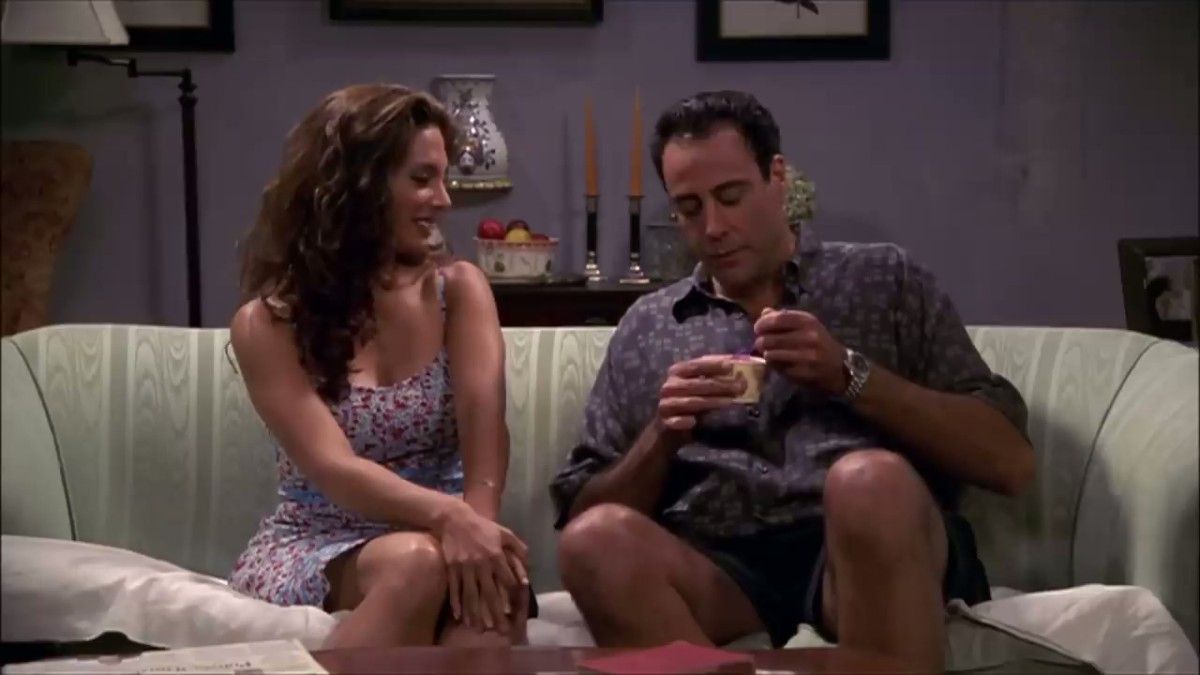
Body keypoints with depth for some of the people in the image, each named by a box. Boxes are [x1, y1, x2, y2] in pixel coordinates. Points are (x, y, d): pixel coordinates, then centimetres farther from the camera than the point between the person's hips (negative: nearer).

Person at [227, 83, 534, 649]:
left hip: (436, 540, 2)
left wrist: (475, 522, -35)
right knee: (417, 561, -36)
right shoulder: (267, 325, -4)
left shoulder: (458, 290, 5)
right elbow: (333, 468, -18)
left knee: (490, 588, -35)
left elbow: (484, 418, -13)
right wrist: (448, 516, -37)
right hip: (314, 550, -1)